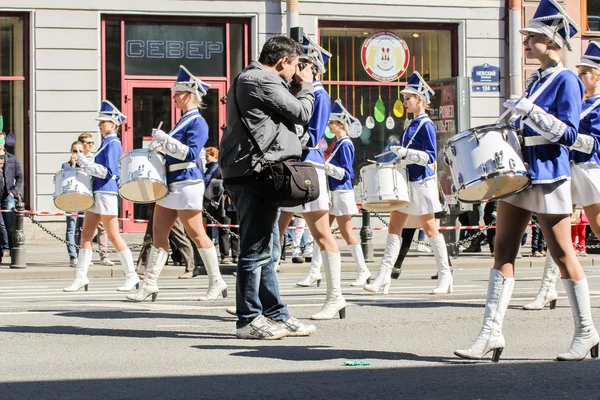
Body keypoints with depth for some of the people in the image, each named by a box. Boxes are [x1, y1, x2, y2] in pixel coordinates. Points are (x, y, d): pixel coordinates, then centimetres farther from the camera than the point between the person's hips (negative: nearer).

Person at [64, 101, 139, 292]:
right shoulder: (106, 143, 17)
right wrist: (87, 166, 13)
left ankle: (131, 275, 3)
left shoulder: (113, 144, -11)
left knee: (113, 236, -5)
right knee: (86, 235, 6)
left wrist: (86, 163, -18)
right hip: (97, 192, 10)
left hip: (106, 193, -10)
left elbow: (108, 172, -19)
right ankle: (81, 277, 8)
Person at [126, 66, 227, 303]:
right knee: (158, 234, 5)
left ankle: (217, 283, 6)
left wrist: (164, 139, -21)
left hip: (186, 185, -10)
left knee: (197, 235, -3)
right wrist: (161, 145, 13)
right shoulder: (184, 120, 17)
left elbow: (191, 153, -22)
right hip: (171, 184, 10)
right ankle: (149, 285, 5)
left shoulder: (197, 122, -11)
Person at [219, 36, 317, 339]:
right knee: (256, 250, -6)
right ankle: (248, 320, 0)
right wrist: (307, 85, 9)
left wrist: (299, 85, 17)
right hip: (255, 174, -11)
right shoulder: (264, 81, -12)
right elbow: (301, 113, -8)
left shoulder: (247, 79, 22)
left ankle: (276, 316, 20)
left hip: (248, 174, 11)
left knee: (267, 251, 14)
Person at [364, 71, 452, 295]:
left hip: (421, 183, -9)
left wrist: (406, 153, -26)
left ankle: (445, 277, 5)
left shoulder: (425, 125, -10)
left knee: (430, 229, -3)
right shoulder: (410, 125, 14)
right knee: (394, 227, 3)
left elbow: (430, 156, -17)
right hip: (406, 182, 9)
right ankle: (383, 276, 1)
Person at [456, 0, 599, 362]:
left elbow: (568, 134, -17)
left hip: (547, 178, -8)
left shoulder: (566, 80, -9)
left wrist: (529, 111, -23)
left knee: (562, 256, 0)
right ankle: (492, 334, 3)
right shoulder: (537, 80, 15)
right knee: (503, 252, 3)